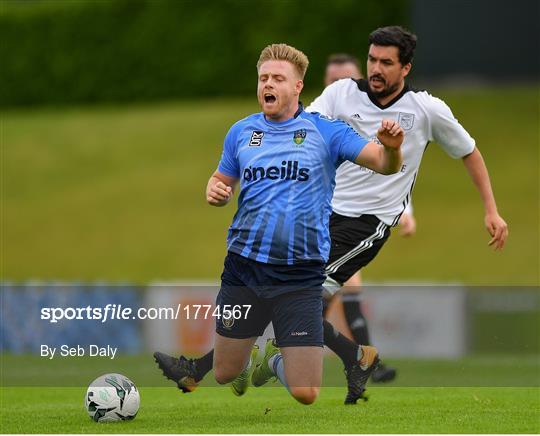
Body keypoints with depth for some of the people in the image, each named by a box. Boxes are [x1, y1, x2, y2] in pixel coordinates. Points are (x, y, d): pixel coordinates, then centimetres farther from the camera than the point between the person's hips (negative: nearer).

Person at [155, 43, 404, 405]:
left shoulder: (325, 131, -3)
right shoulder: (241, 132, 8)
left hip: (301, 276, -3)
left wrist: (391, 148, -32)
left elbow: (385, 165, -9)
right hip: (243, 267, 3)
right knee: (225, 376, 9)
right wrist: (214, 191, -3)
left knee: (305, 394, -7)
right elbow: (223, 182, 21)